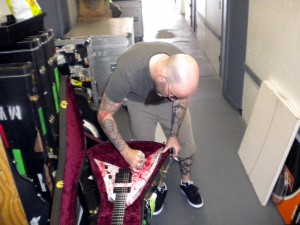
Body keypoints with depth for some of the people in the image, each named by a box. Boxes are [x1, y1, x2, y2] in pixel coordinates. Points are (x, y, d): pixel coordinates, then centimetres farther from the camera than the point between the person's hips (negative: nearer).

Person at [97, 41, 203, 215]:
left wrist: (173, 135, -13)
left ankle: (186, 181, 33)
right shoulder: (128, 72, -44)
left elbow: (181, 99, -13)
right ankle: (159, 186, 31)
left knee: (185, 142, 6)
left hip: (167, 90, 2)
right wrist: (126, 151, -34)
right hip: (139, 101, -2)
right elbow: (104, 114, -31)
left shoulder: (182, 67, -35)